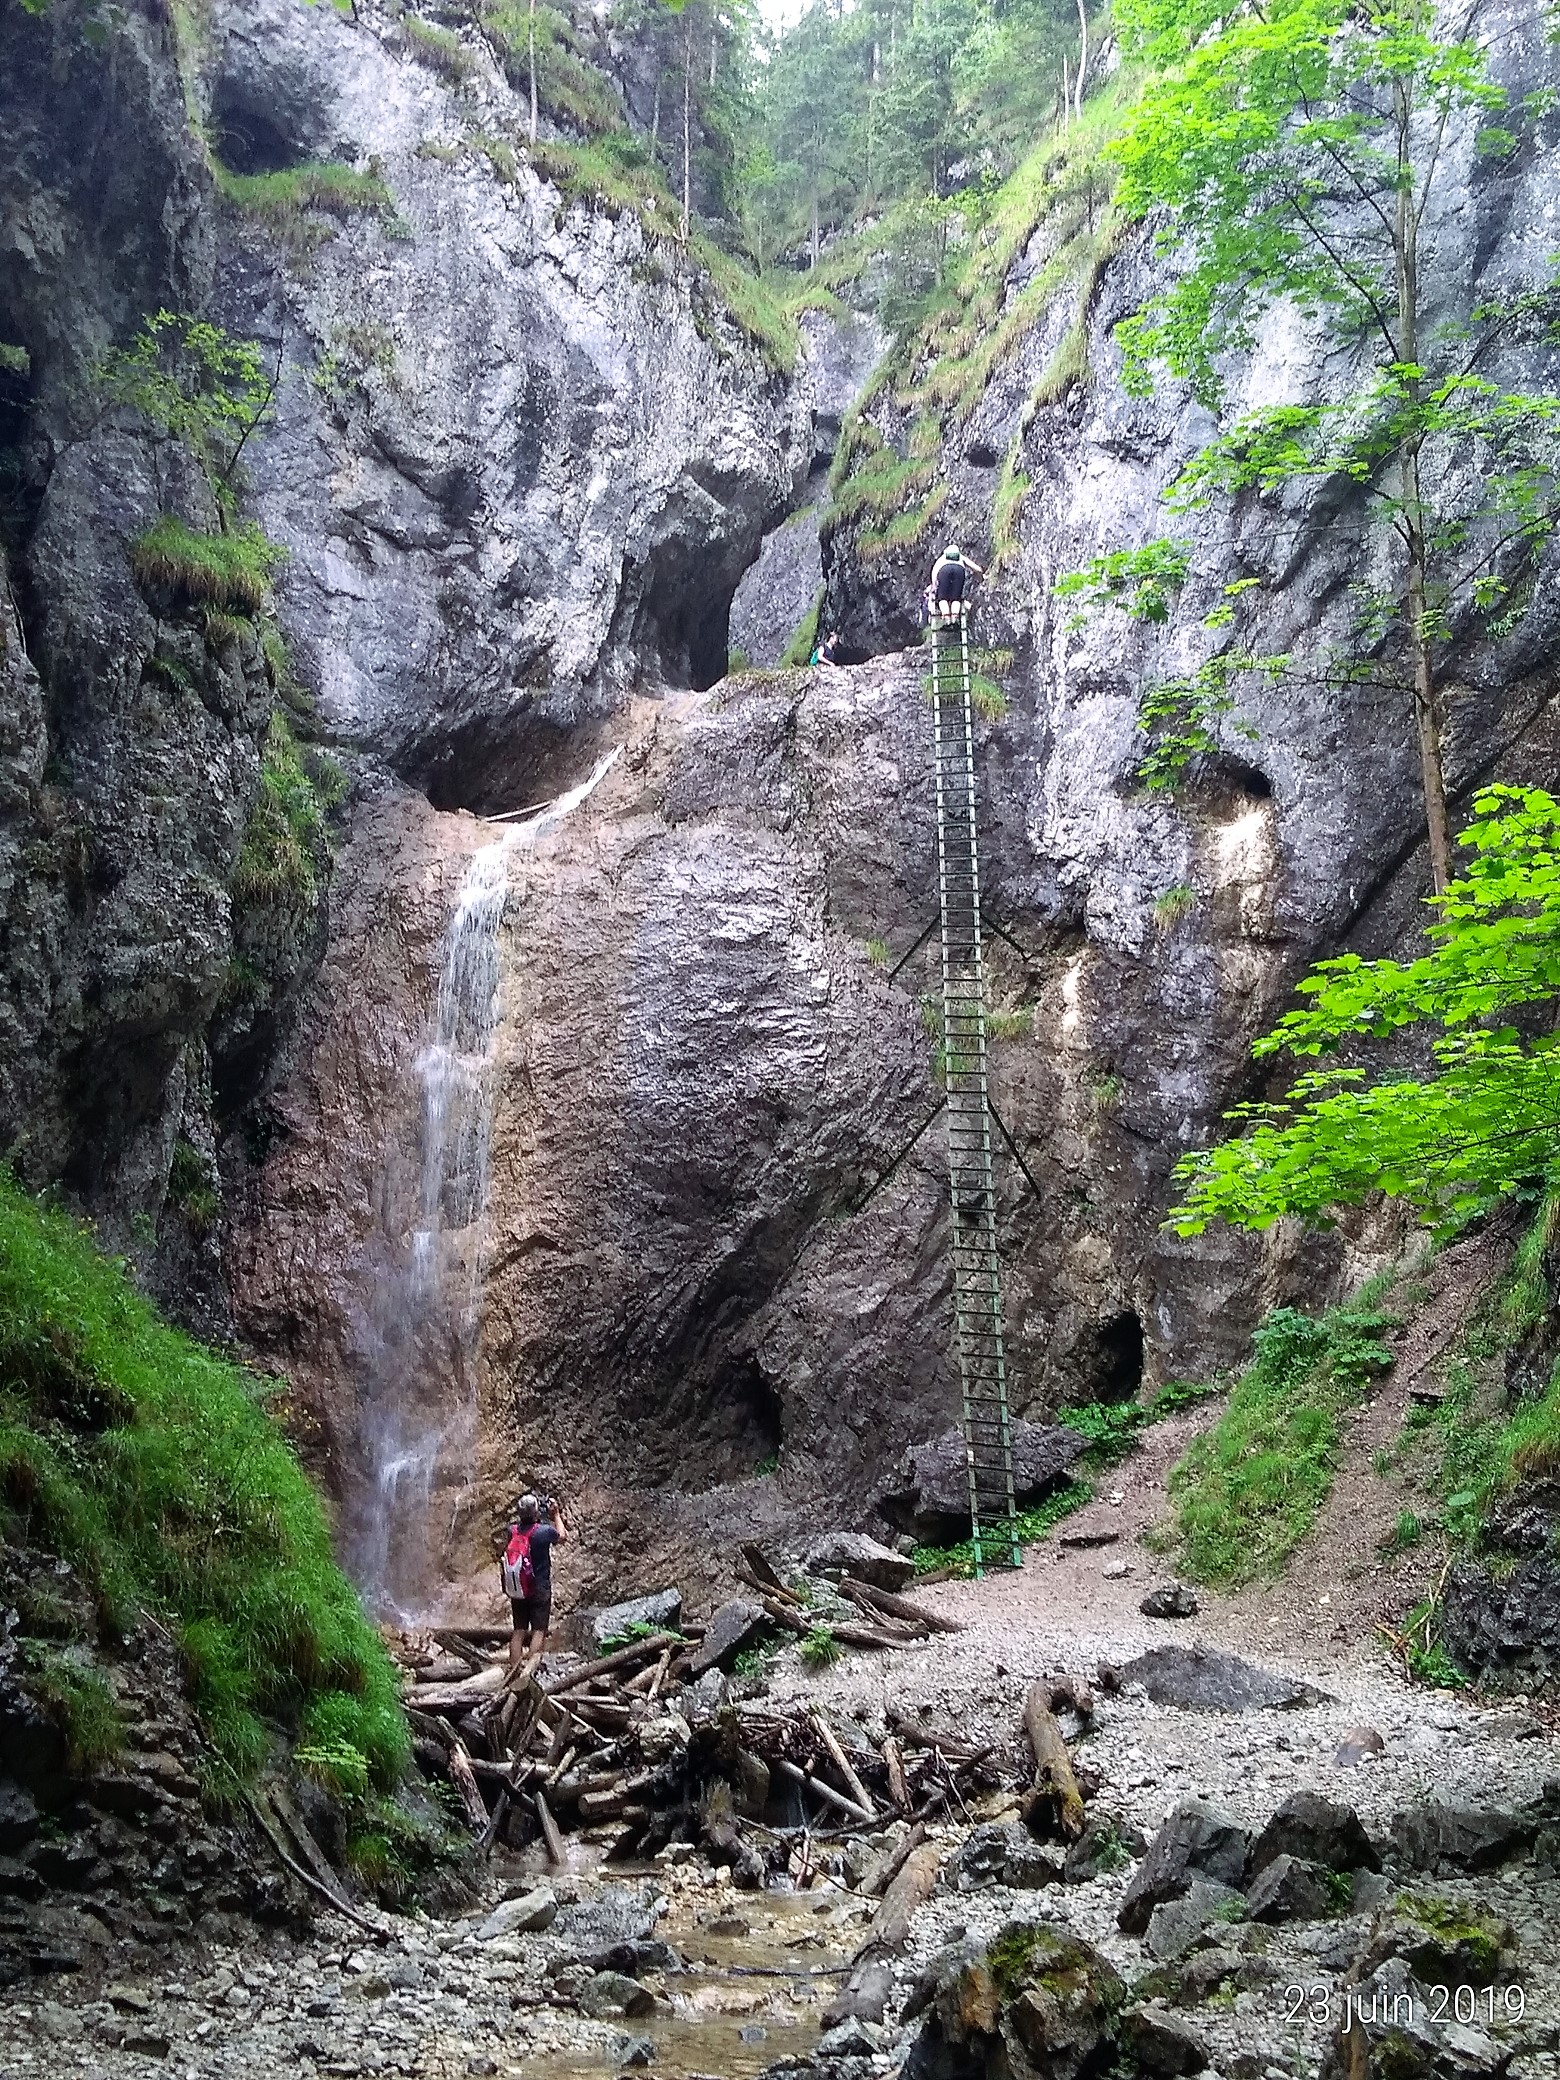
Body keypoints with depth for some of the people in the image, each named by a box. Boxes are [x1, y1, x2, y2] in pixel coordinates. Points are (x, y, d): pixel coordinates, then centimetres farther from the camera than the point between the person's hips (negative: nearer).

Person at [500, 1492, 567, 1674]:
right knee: (538, 1631, 1)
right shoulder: (544, 1531, -17)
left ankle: (514, 1671, 13)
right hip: (540, 1591, -4)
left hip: (516, 1591, 4)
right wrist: (556, 1515, 13)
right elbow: (563, 1537, 4)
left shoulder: (512, 1531, -7)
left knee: (519, 1631, 12)